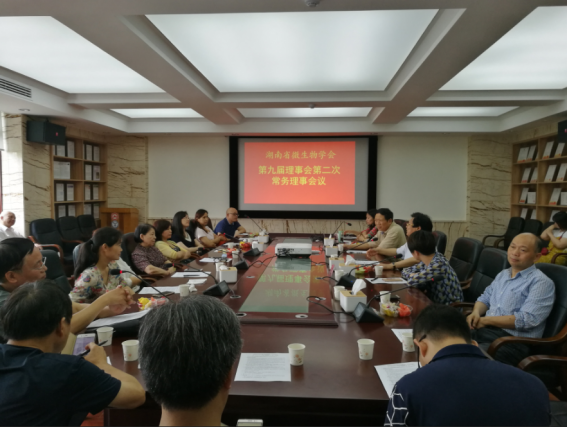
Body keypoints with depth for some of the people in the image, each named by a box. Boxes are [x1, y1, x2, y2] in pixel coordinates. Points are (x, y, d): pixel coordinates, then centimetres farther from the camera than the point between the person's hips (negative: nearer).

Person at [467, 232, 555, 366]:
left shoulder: (541, 283, -7)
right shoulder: (503, 274, 18)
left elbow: (527, 319, -17)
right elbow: (485, 298, 22)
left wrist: (485, 320, -14)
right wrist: (476, 313, -3)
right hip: (484, 329, 7)